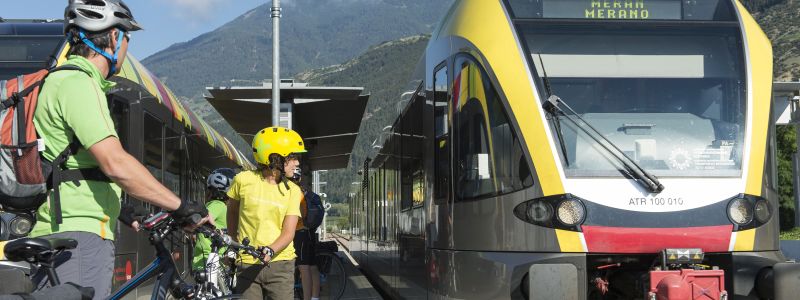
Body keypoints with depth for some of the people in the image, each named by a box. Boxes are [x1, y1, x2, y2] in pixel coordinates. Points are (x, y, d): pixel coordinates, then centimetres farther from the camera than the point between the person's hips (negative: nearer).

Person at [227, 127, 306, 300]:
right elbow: (232, 210, 16)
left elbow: (288, 233, -5)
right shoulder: (243, 180, -2)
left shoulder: (293, 191, 2)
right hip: (248, 265, -1)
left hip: (279, 264, 1)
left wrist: (270, 251, -23)